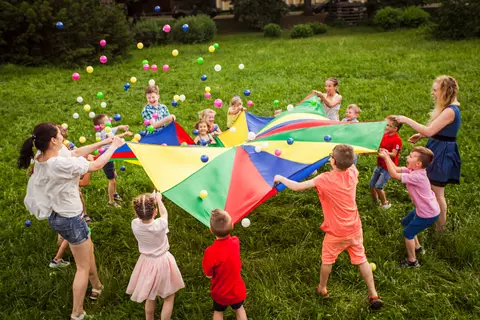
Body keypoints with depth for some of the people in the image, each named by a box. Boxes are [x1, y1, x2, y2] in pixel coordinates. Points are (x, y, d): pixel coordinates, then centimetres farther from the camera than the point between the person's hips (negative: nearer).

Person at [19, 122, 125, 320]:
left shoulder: (41, 160, -6)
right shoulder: (60, 164, -32)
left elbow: (76, 153, 3)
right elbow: (97, 165, -21)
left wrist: (102, 143, 3)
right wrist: (113, 147, -5)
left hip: (58, 215, 9)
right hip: (71, 219, -9)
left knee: (88, 251, 30)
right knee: (83, 267, 9)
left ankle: (96, 288, 51)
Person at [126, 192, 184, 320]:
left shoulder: (135, 224, -21)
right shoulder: (160, 224, -28)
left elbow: (141, 215, 4)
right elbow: (164, 213, -3)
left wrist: (149, 199, 14)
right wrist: (158, 199, 14)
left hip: (147, 263, 4)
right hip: (163, 263, -3)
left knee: (150, 297, 25)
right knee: (169, 297, 17)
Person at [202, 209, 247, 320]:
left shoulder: (211, 252, -36)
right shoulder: (235, 242, -25)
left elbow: (209, 275, -19)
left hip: (220, 292, -2)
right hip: (237, 289, 2)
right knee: (239, 309, 32)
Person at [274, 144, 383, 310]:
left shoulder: (325, 179, -25)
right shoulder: (352, 173, -10)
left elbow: (297, 187, -22)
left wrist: (280, 178, -8)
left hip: (336, 232, -4)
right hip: (354, 228, 4)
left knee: (327, 260, 20)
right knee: (361, 260, 16)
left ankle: (322, 289, 39)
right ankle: (374, 295, 20)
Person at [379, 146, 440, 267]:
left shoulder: (416, 176, -32)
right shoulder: (413, 170, -6)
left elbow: (394, 175, -33)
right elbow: (397, 169, -1)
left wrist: (386, 157, -28)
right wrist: (386, 156, -12)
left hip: (428, 214, -9)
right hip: (423, 209, 9)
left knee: (408, 233, 3)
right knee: (405, 223, 26)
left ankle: (412, 261, 20)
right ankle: (417, 247, 43)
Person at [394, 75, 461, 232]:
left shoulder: (450, 111, -26)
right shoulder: (448, 108, 7)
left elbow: (429, 131, -31)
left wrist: (406, 120, -25)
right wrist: (421, 135, 6)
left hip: (443, 154, -10)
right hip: (439, 151, 10)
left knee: (437, 192, 4)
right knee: (434, 190, 22)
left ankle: (440, 226, 21)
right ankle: (436, 219, 40)